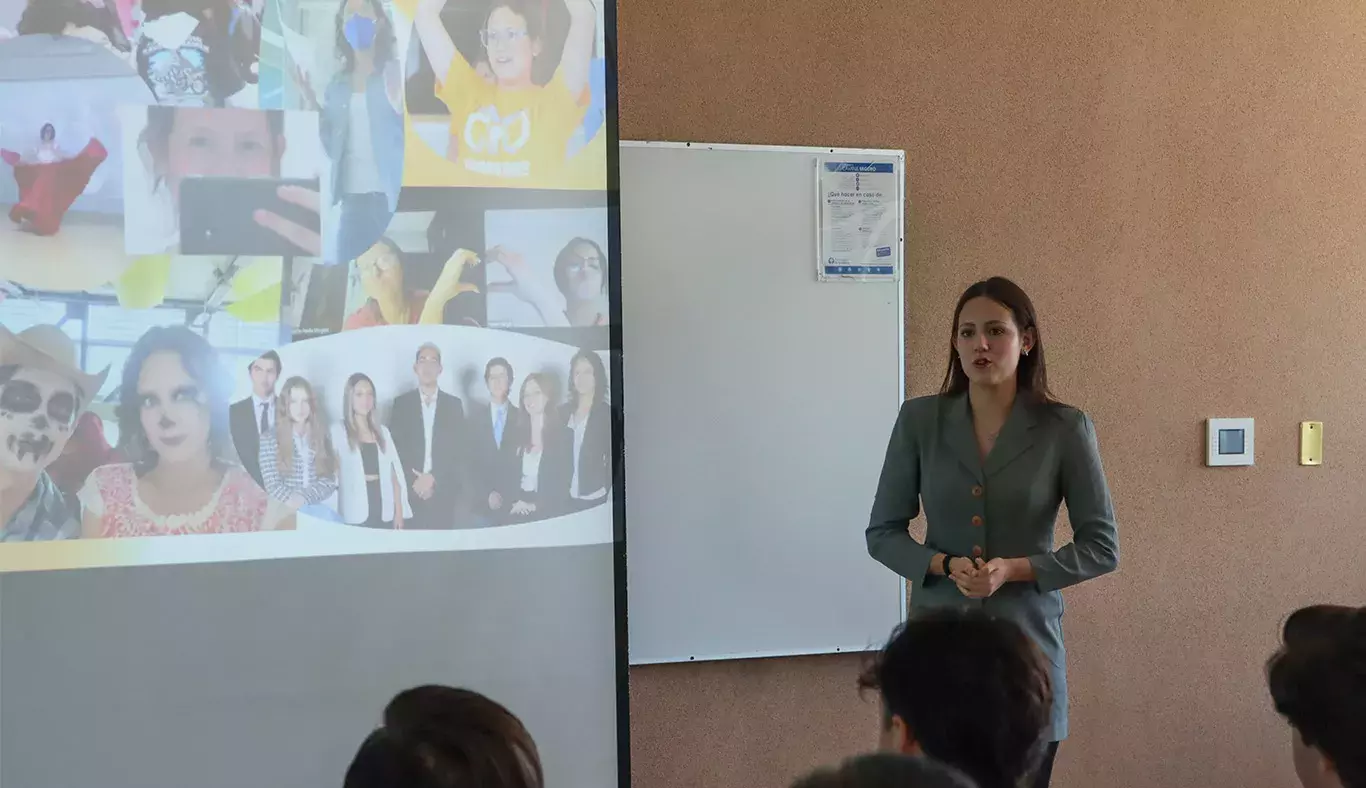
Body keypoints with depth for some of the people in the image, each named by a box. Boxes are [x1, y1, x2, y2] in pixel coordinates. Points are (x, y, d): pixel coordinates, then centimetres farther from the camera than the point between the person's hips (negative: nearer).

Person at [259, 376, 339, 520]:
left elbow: (329, 481, 5)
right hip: (286, 509, -3)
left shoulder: (321, 436, 12)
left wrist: (303, 497, -12)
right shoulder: (269, 438, 3)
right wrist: (292, 501, -20)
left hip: (319, 506, 3)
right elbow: (272, 485, -3)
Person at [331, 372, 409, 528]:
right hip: (356, 516, -3)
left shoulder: (382, 432, 13)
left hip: (385, 514, 3)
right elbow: (333, 475, -2)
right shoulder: (338, 432, 1)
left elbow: (394, 474, 10)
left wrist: (399, 512, 4)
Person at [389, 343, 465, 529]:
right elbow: (395, 448, 2)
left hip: (443, 493, 0)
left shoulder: (454, 404, 8)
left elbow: (460, 452, 2)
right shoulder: (402, 402, 7)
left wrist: (434, 478, -9)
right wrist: (413, 482, -9)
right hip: (409, 492, 0)